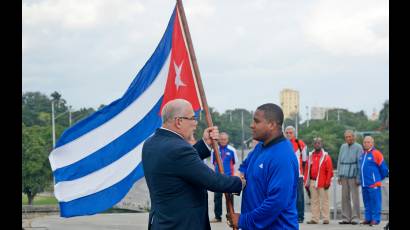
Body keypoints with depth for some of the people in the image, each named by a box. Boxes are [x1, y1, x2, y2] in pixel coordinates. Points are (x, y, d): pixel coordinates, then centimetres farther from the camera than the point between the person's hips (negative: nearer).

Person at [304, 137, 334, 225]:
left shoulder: (326, 156, -4)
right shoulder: (310, 156, 10)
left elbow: (330, 171, -7)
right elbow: (307, 169, 12)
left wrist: (327, 182, -12)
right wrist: (306, 182, 7)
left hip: (322, 183, -5)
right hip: (312, 182, 5)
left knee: (324, 200, 0)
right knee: (314, 201, 8)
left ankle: (326, 219, 3)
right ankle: (315, 218, 12)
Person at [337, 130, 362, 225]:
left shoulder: (358, 147, -3)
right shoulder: (343, 147, 14)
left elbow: (360, 163, -6)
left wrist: (359, 177, -10)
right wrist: (339, 175, 11)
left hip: (353, 176, -5)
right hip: (344, 176, 5)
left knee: (355, 197, -4)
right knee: (345, 197, 5)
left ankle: (355, 218, -2)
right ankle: (346, 218, 9)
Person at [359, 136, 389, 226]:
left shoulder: (376, 154, -7)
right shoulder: (362, 154, 12)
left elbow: (384, 169, -2)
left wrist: (379, 178, 9)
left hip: (373, 184, -7)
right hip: (364, 184, 7)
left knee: (375, 202, -4)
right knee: (367, 202, 11)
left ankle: (375, 219, -1)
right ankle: (368, 218, 18)